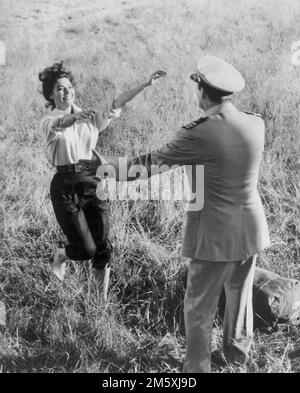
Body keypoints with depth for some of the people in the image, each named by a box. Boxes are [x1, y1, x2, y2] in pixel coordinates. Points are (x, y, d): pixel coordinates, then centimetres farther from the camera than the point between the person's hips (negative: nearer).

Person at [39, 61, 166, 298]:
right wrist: (77, 116, -50)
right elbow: (60, 124, -27)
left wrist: (146, 84, -13)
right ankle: (60, 256, 31)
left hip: (92, 181, 4)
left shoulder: (89, 116, 11)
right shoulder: (49, 122, -2)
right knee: (85, 249, -5)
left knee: (103, 246, 1)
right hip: (66, 185, -3)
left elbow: (117, 104, -2)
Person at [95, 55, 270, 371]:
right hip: (250, 228, 6)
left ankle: (197, 367, 25)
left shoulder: (198, 134, -21)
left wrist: (107, 168, 0)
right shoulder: (256, 124, -6)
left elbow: (151, 163, -13)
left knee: (199, 307, 12)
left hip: (215, 235, -6)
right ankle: (237, 350, 46)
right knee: (240, 292, 26)